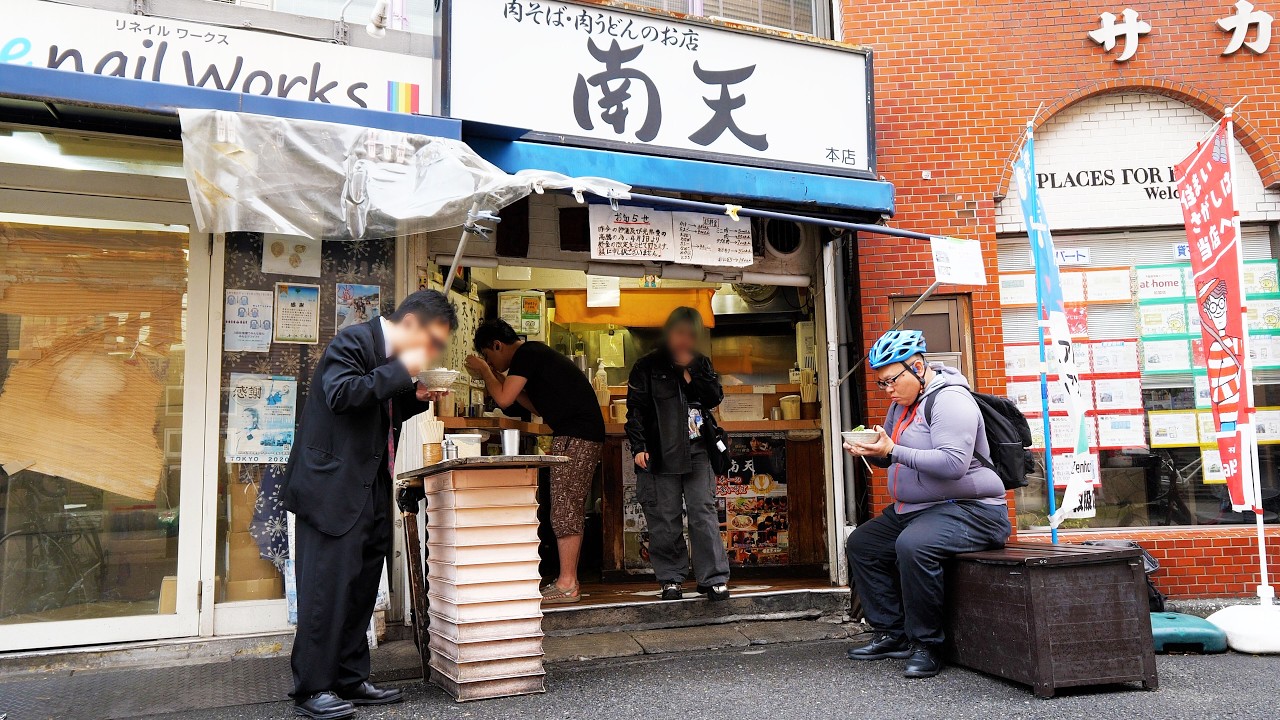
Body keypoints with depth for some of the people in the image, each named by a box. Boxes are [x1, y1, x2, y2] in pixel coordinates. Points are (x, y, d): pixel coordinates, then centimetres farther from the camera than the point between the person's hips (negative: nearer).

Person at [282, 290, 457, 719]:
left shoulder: (393, 360, 16)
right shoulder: (354, 342, -10)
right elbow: (341, 394, -26)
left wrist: (416, 398, 6)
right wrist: (401, 372, -20)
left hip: (369, 492, 9)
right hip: (333, 488, -9)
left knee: (362, 587, 11)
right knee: (328, 586, -5)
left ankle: (350, 680, 21)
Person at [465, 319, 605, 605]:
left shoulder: (526, 353, -7)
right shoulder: (535, 353, 23)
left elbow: (504, 399, -14)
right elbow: (539, 407, 25)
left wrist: (485, 371, 4)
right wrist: (497, 377, 23)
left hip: (574, 436, -10)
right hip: (585, 434, 10)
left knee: (564, 510, -8)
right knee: (572, 510, 11)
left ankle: (566, 584, -5)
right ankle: (569, 581, 16)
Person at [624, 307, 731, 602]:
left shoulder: (701, 363, 14)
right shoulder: (648, 366, 4)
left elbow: (715, 398, 3)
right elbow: (635, 409, 0)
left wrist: (690, 370, -4)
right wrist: (639, 447, -9)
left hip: (697, 450, 2)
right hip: (661, 453, -2)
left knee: (704, 514, -3)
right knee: (665, 518, 1)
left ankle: (714, 578, 1)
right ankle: (670, 579, 13)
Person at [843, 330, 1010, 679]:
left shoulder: (950, 399, -17)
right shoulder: (902, 402, 12)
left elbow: (953, 463, -29)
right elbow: (893, 455, 21)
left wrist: (893, 451, -31)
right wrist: (869, 450, -2)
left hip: (969, 509, -10)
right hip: (912, 509, 10)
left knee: (912, 545, -35)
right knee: (860, 544, 5)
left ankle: (926, 645, -19)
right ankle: (893, 634, 6)